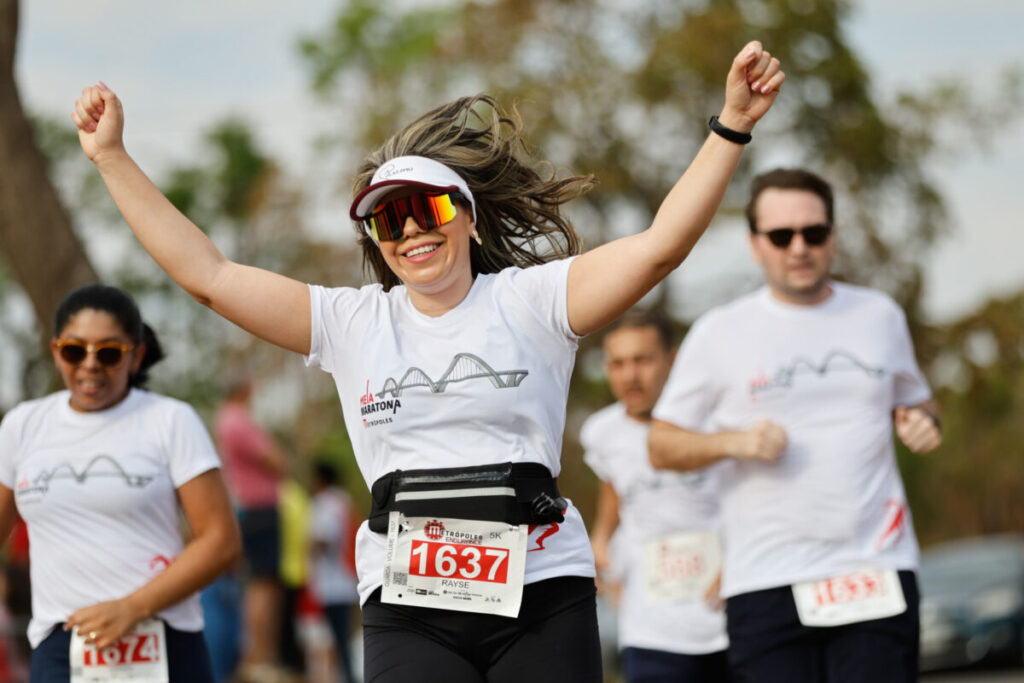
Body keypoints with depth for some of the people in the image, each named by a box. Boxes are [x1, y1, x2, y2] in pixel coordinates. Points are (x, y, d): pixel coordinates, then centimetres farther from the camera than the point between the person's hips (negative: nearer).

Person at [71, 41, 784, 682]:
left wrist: (732, 123, -12)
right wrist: (112, 156, 10)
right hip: (408, 609, 1)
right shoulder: (351, 323, 11)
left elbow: (660, 246, -4)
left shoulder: (530, 301, 5)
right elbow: (208, 275, 11)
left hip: (542, 599, -1)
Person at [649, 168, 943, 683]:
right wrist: (734, 442, -12)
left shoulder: (879, 316, 14)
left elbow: (916, 402, 28)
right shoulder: (720, 333, 5)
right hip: (768, 581, -1)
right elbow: (662, 446, 7)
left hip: (876, 573, 2)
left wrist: (922, 424, 3)